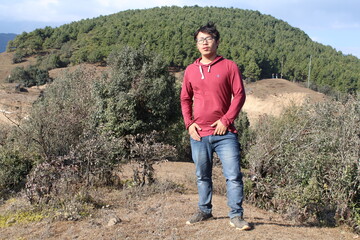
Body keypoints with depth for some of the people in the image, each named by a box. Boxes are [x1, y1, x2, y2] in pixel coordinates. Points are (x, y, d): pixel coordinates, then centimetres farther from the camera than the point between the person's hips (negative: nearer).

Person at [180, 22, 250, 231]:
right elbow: (185, 99, 15)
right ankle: (205, 211, 28)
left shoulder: (229, 66, 0)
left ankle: (236, 216, 8)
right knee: (202, 176, 14)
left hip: (224, 133, -3)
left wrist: (226, 120, -11)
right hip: (199, 134, 3)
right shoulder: (191, 70, 9)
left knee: (233, 175, -3)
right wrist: (189, 123, 2)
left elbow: (239, 95, -3)